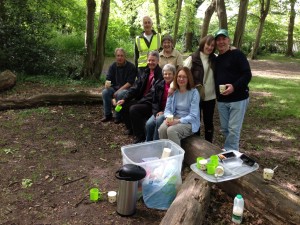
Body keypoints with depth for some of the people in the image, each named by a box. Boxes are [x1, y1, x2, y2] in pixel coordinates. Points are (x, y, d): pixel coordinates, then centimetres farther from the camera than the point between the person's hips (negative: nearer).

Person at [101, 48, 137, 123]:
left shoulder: (131, 67, -10)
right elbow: (108, 79, 4)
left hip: (127, 89, -4)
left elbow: (130, 83, -15)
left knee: (120, 94, -37)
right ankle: (108, 115, -9)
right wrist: (107, 84, -22)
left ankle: (119, 116, -18)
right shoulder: (113, 66, 5)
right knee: (105, 92, -24)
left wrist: (119, 91, -22)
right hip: (115, 87, 5)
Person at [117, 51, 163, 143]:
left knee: (134, 109, -28)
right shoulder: (145, 72, 10)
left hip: (152, 103, -8)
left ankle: (141, 137, -14)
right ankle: (131, 128, 21)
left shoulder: (160, 75, -15)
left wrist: (139, 102, -20)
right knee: (124, 105, 1)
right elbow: (136, 86, 7)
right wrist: (124, 99, -3)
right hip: (142, 99, 8)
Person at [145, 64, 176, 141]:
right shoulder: (159, 85, 10)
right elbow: (154, 101, 12)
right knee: (149, 123, -21)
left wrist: (164, 112, -15)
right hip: (159, 112, 5)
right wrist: (156, 112, -4)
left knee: (159, 120, -31)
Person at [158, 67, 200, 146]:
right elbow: (167, 109, 7)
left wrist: (178, 121, -23)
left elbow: (193, 116, -13)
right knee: (162, 129, -27)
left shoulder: (194, 92, -8)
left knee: (171, 130, -31)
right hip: (174, 119, 4)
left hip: (189, 123, -4)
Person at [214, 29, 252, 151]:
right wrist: (217, 95, 7)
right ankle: (229, 151, 28)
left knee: (234, 129, -4)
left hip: (238, 99, -7)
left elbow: (247, 74, -14)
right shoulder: (217, 59, 13)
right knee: (224, 129, 12)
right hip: (221, 100, 7)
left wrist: (234, 87, -27)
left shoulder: (237, 54, -8)